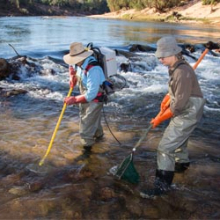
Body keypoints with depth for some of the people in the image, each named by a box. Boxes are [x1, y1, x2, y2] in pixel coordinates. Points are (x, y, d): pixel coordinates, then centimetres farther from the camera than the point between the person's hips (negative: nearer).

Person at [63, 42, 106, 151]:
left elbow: (91, 94, -38)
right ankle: (98, 134, 50)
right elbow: (72, 65, 18)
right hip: (85, 94, 9)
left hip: (95, 97, -9)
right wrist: (72, 77, -2)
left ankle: (87, 146, 5)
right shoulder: (79, 62, -11)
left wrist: (74, 100, -30)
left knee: (88, 121, -9)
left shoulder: (93, 70, -37)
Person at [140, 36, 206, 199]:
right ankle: (182, 164, 56)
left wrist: (160, 118, -18)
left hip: (187, 114, -10)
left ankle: (162, 185, 1)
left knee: (166, 147, -10)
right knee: (178, 140, 30)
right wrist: (166, 101, 0)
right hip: (183, 111, 10)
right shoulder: (175, 67, 2)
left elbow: (179, 104, -27)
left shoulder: (182, 72, -28)